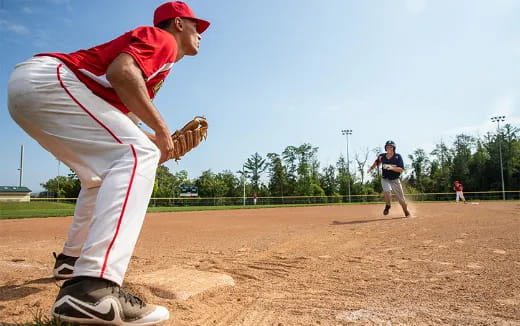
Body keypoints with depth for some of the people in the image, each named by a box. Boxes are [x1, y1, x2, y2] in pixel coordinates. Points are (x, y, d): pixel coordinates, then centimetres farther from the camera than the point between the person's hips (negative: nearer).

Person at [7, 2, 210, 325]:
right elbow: (120, 71, -22)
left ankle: (72, 259, 32)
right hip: (47, 78, -11)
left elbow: (120, 132, 22)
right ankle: (93, 287, -36)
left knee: (103, 173, 22)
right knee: (138, 155, -23)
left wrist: (164, 141, 15)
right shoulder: (163, 38, 1)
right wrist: (161, 129, -16)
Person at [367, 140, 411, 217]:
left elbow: (401, 169, -22)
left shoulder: (398, 156, -15)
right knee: (387, 191, -30)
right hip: (385, 179, 1)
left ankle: (406, 212, 36)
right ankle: (388, 206, -1)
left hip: (395, 180, -1)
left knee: (401, 199, 6)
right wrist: (371, 168, 10)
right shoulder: (382, 156, -6)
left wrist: (392, 168, -35)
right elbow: (377, 161, 18)